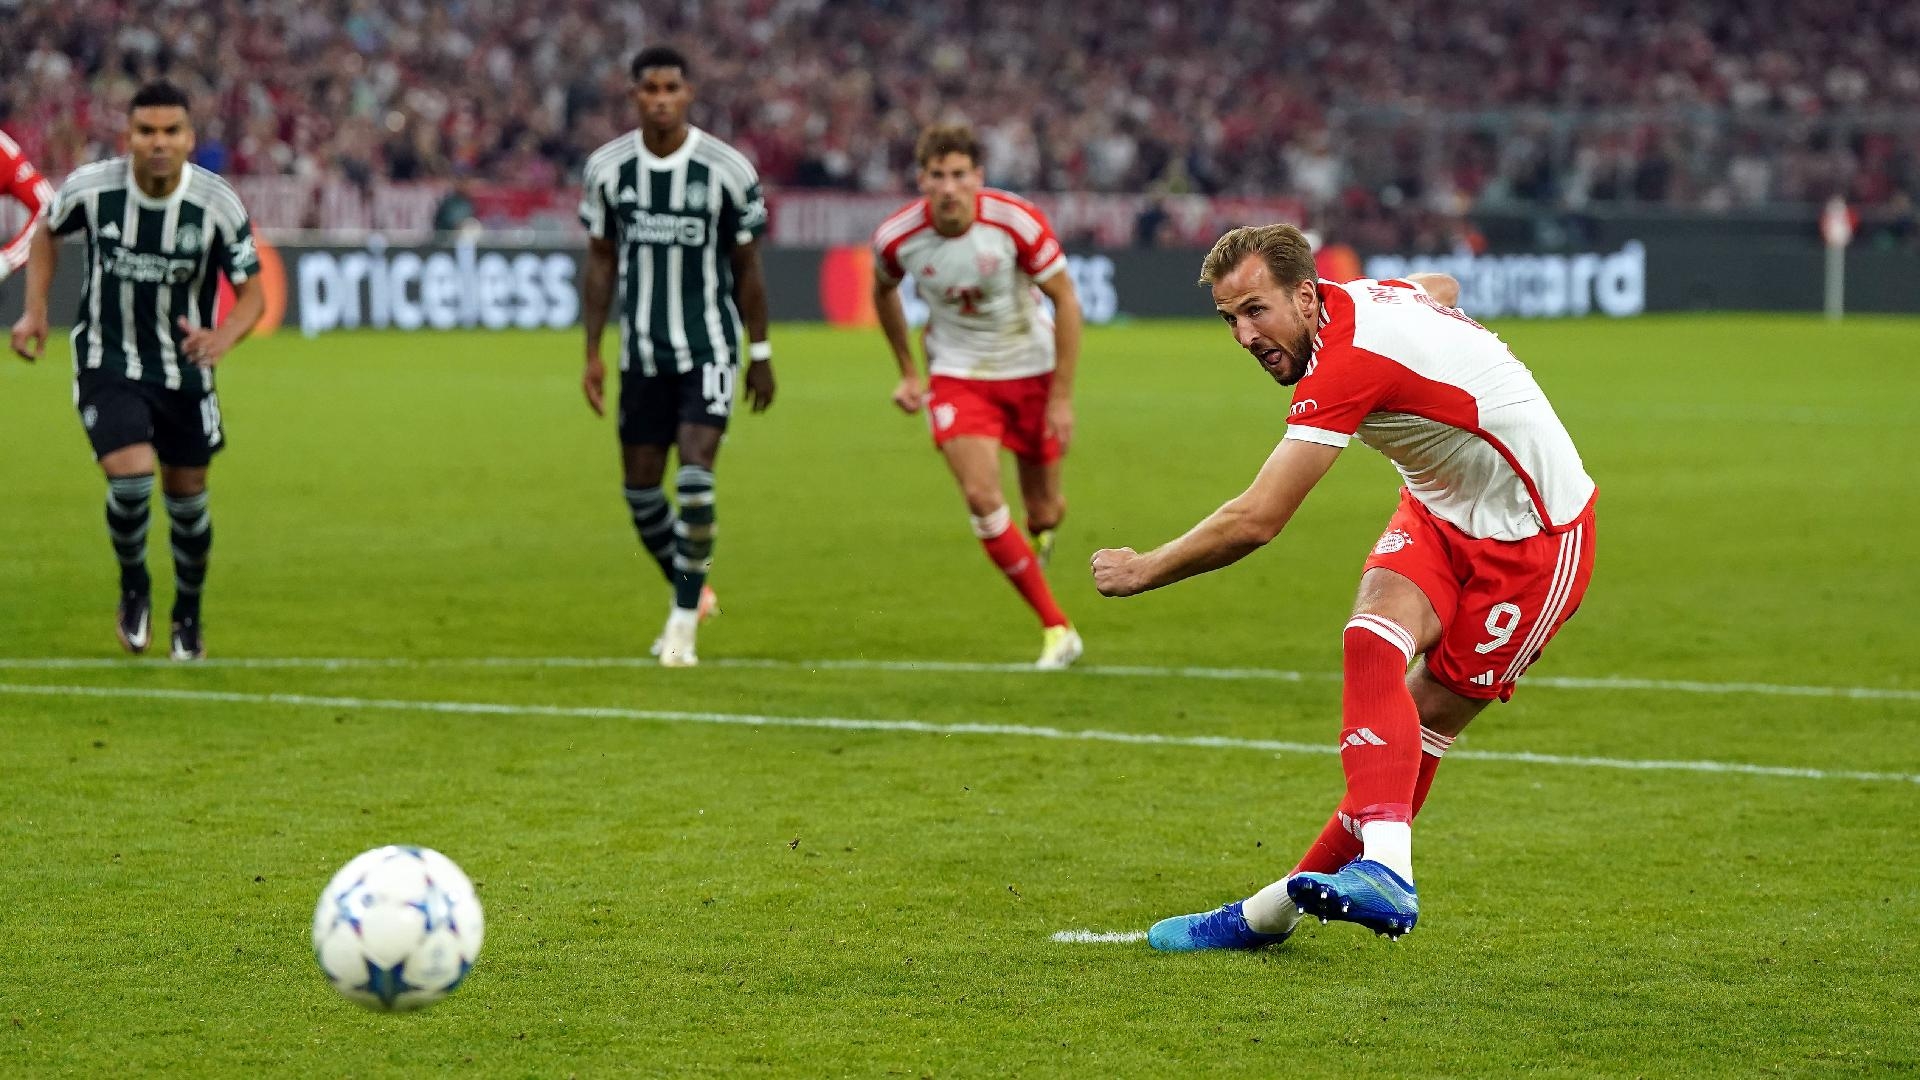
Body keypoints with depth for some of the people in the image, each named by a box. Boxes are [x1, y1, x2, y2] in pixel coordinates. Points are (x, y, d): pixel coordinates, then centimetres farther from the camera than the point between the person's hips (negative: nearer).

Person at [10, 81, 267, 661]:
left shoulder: (219, 205, -17)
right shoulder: (91, 187, -16)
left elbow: (252, 292, -8)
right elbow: (47, 231, 8)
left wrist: (223, 337, -29)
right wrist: (36, 310, -1)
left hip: (185, 369, 1)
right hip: (107, 364, -1)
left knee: (186, 497, 11)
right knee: (131, 478, -21)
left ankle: (189, 614, 37)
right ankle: (133, 587, 9)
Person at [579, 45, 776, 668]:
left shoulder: (728, 170, -9)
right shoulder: (607, 168, -2)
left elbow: (747, 268, 0)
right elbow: (600, 262, 7)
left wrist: (760, 354, 4)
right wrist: (592, 353, 4)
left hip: (708, 348, -4)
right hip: (641, 353, 4)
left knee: (695, 478, -17)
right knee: (640, 487, 7)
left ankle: (683, 621, -6)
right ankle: (692, 592, 31)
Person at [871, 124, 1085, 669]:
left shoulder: (1017, 221, -24)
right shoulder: (897, 236, -17)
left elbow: (1066, 300, -13)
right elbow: (884, 291, 8)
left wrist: (1062, 397, -14)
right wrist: (908, 373, 10)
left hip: (1031, 370, 0)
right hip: (957, 376, 1)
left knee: (1042, 510, 7)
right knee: (981, 497, -19)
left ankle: (1042, 536, 50)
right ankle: (1057, 629, -8)